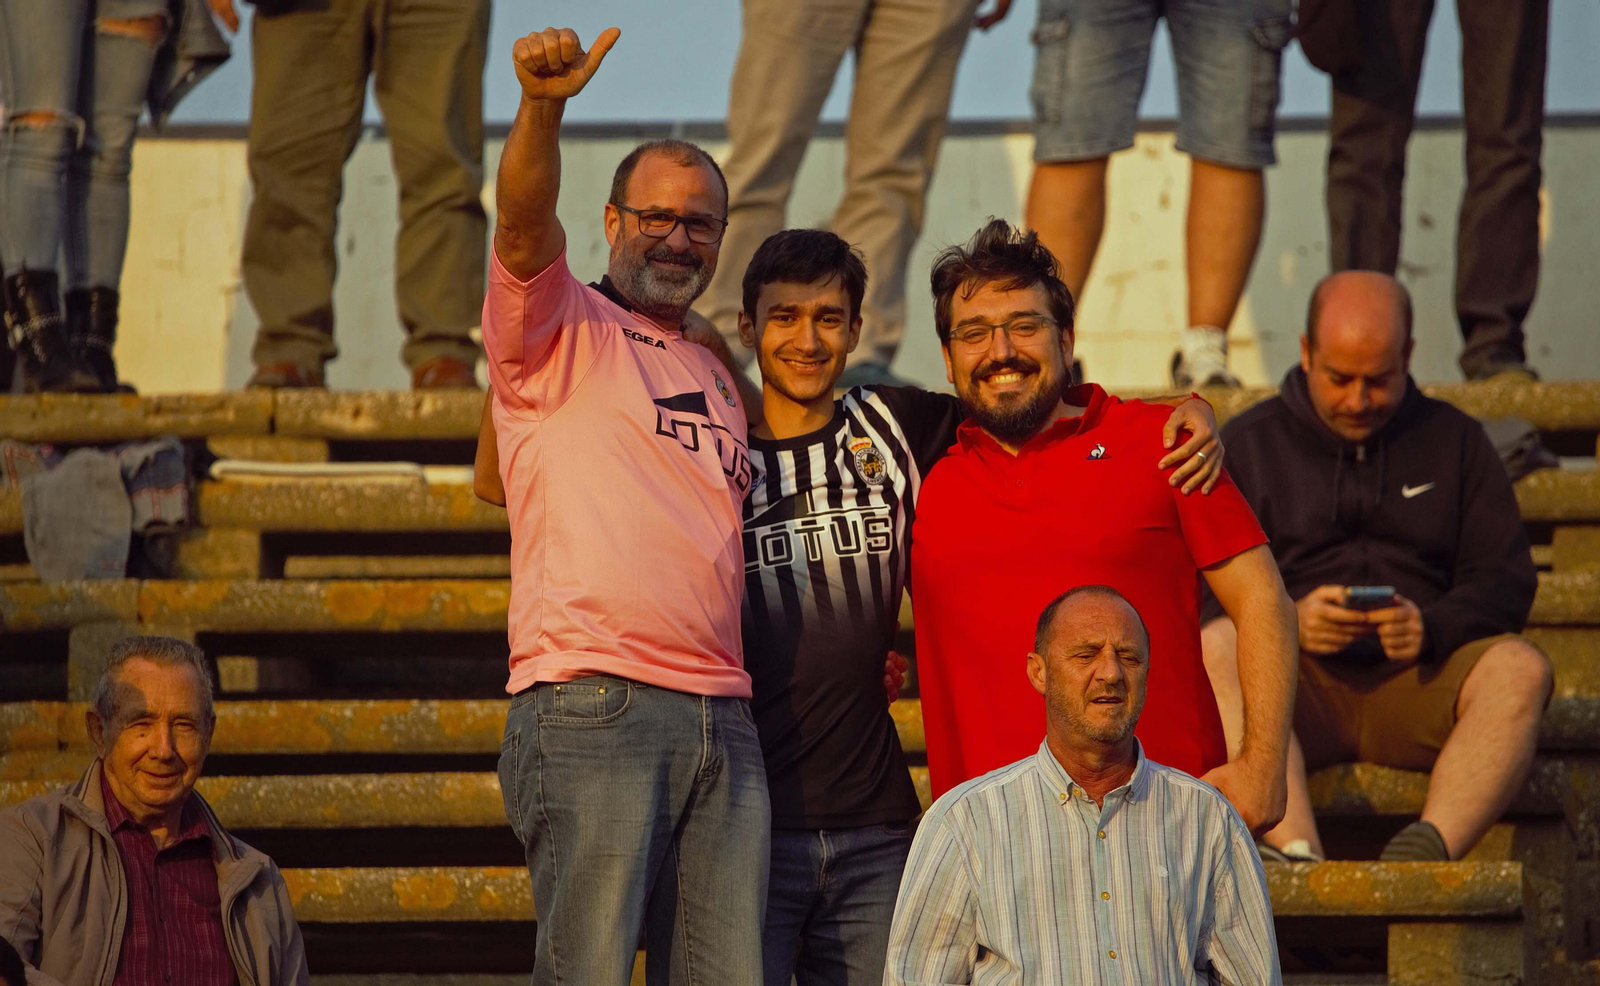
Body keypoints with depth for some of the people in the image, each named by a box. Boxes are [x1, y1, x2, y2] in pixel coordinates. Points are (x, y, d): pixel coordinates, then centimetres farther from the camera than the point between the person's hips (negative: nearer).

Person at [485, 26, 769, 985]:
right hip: (593, 706, -6)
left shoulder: (718, 380, 27)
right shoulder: (562, 325, 8)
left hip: (723, 716, 6)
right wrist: (542, 107, -32)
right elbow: (524, 223, -13)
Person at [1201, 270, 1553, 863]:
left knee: (1520, 669, -30)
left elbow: (1506, 580, 8)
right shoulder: (1247, 444, 14)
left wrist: (1431, 626, -14)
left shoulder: (1455, 441, 17)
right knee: (1214, 649, -33)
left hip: (1417, 680, 1)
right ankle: (1299, 856, -52)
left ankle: (1433, 847, -53)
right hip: (1298, 686, -1)